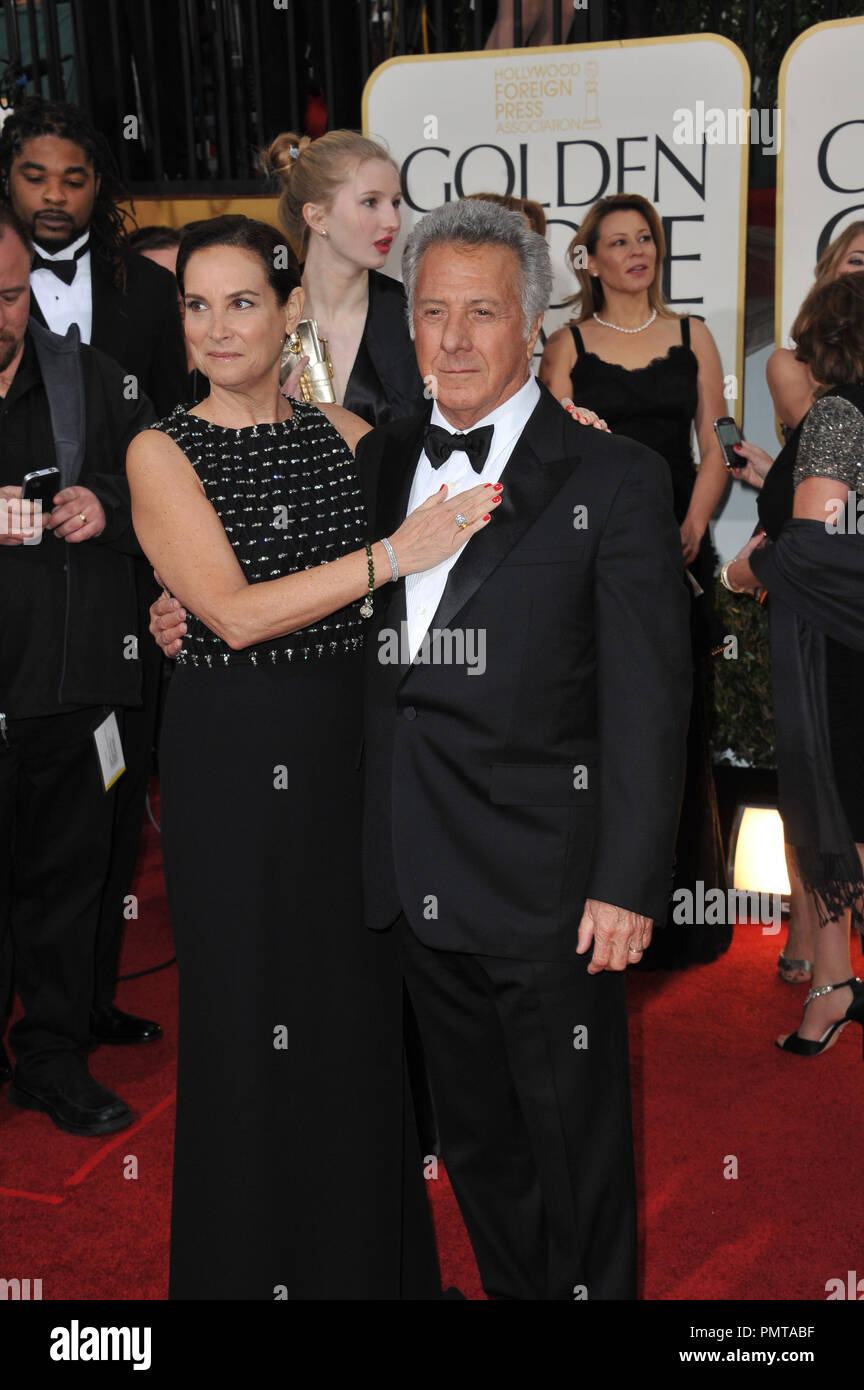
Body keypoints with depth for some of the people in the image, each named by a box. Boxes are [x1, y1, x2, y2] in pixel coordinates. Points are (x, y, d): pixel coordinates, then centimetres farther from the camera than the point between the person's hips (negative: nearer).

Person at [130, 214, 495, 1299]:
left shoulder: (343, 433, 7)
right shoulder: (163, 452, -5)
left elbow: (464, 492, 14)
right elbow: (234, 612, -16)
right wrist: (393, 553, -21)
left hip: (352, 750, 4)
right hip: (233, 761, -4)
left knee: (365, 1006, 12)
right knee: (250, 1018, 6)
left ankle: (370, 1256, 32)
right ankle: (253, 1260, 27)